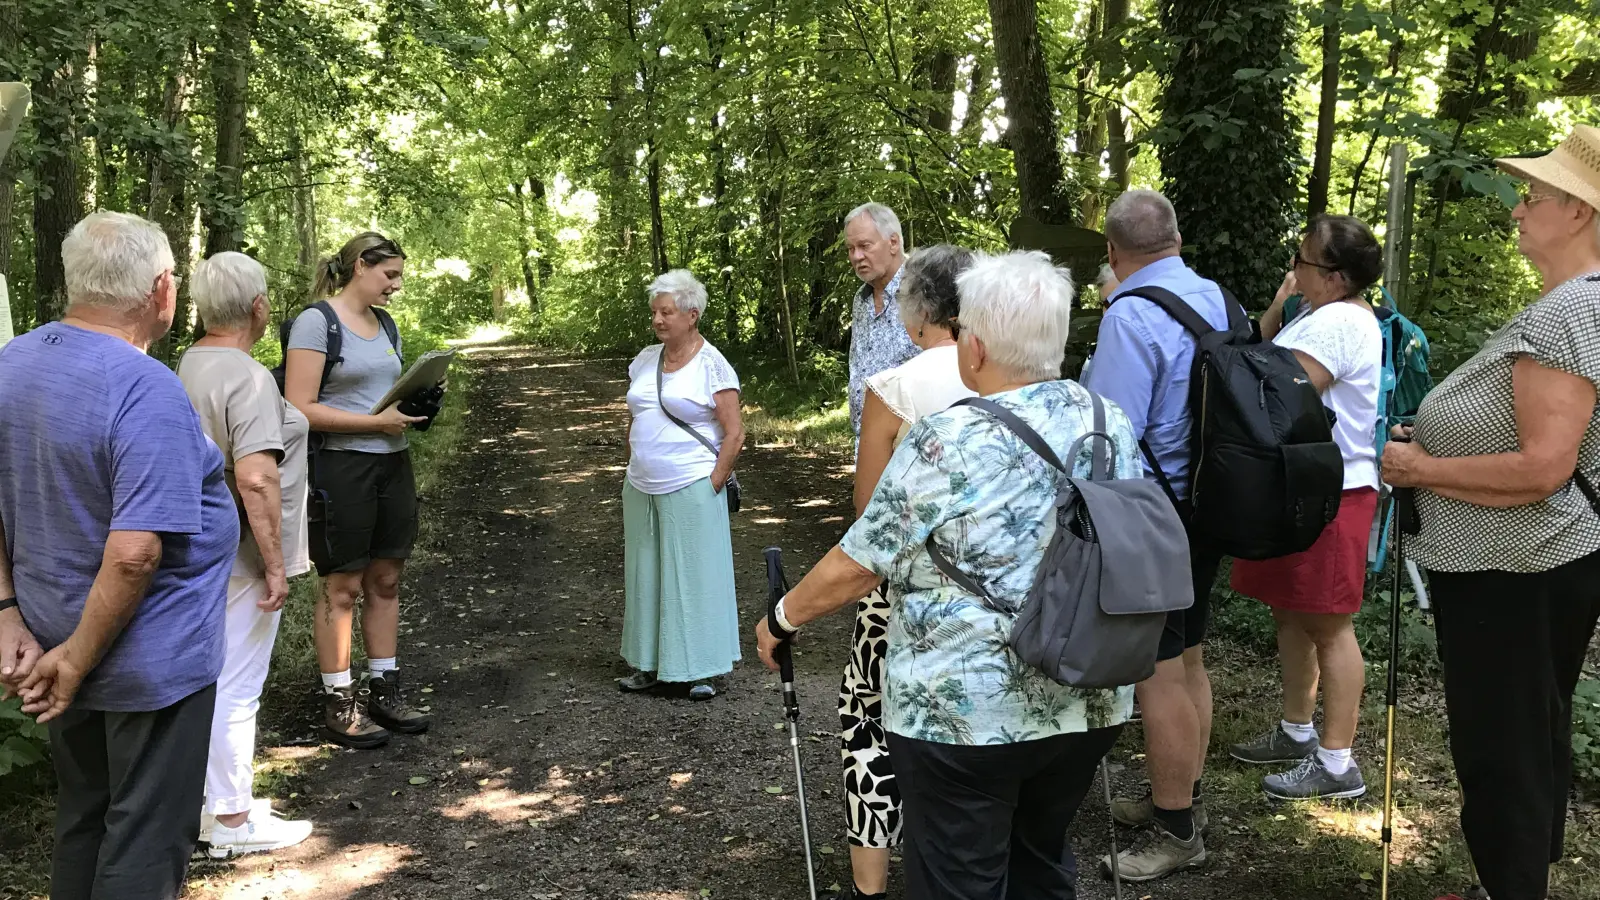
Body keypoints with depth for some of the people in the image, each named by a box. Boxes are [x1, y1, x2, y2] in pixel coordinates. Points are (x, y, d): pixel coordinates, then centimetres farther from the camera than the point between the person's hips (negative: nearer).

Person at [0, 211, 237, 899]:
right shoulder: (146, 390, -24)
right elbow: (135, 553, -29)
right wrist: (78, 661, -18)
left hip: (57, 636, 8)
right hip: (151, 660, -8)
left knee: (81, 821, 24)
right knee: (146, 841, 8)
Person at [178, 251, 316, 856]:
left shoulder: (189, 366, 9)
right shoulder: (247, 377, -21)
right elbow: (256, 478, -30)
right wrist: (275, 565, -23)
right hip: (238, 556, -10)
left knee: (214, 677, 19)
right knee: (236, 686, 1)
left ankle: (211, 798, 32)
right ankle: (233, 820, 13)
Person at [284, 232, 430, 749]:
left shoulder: (385, 324, 13)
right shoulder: (316, 322, -10)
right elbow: (300, 409, -17)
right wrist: (376, 421, -21)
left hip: (393, 463, 7)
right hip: (340, 467, -7)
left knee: (385, 581, 12)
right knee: (342, 588, 1)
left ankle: (384, 690, 23)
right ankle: (338, 705, 12)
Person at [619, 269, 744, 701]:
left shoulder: (712, 365, -8)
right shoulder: (644, 360, 10)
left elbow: (735, 434, -10)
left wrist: (712, 486, -11)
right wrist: (632, 478, 13)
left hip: (691, 491, -6)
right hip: (641, 491, 7)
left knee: (696, 576, 0)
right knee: (647, 575, 12)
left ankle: (701, 671, 9)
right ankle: (651, 664, 23)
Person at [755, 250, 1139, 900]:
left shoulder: (949, 444, -17)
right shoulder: (1114, 426, 1)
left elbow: (858, 565, -11)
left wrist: (783, 618, 5)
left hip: (965, 713, -6)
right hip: (1091, 703, 6)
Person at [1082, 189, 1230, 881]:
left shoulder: (1131, 316, -20)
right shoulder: (1216, 298, 6)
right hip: (1209, 505, 9)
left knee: (1159, 678, 2)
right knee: (1188, 661, 20)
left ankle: (1176, 831, 14)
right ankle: (1180, 797, 36)